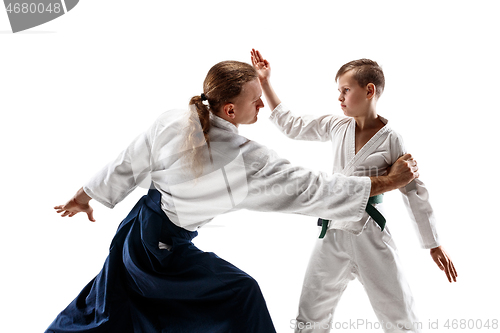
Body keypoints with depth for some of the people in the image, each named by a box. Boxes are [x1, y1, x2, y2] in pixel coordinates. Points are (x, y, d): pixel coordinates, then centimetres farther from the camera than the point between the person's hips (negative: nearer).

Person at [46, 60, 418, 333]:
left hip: (136, 228, 6)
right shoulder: (251, 162, -26)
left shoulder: (171, 121, -13)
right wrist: (389, 182, -9)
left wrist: (85, 196, 16)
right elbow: (313, 189, -18)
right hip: (166, 249, -6)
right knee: (241, 296, 9)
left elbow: (127, 166, -1)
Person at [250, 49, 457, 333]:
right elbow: (291, 125, 10)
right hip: (333, 234, 4)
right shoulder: (336, 126, 2)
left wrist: (434, 245, -2)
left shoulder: (391, 140, -10)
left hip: (371, 236, -3)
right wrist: (265, 82, 7)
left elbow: (415, 192, -5)